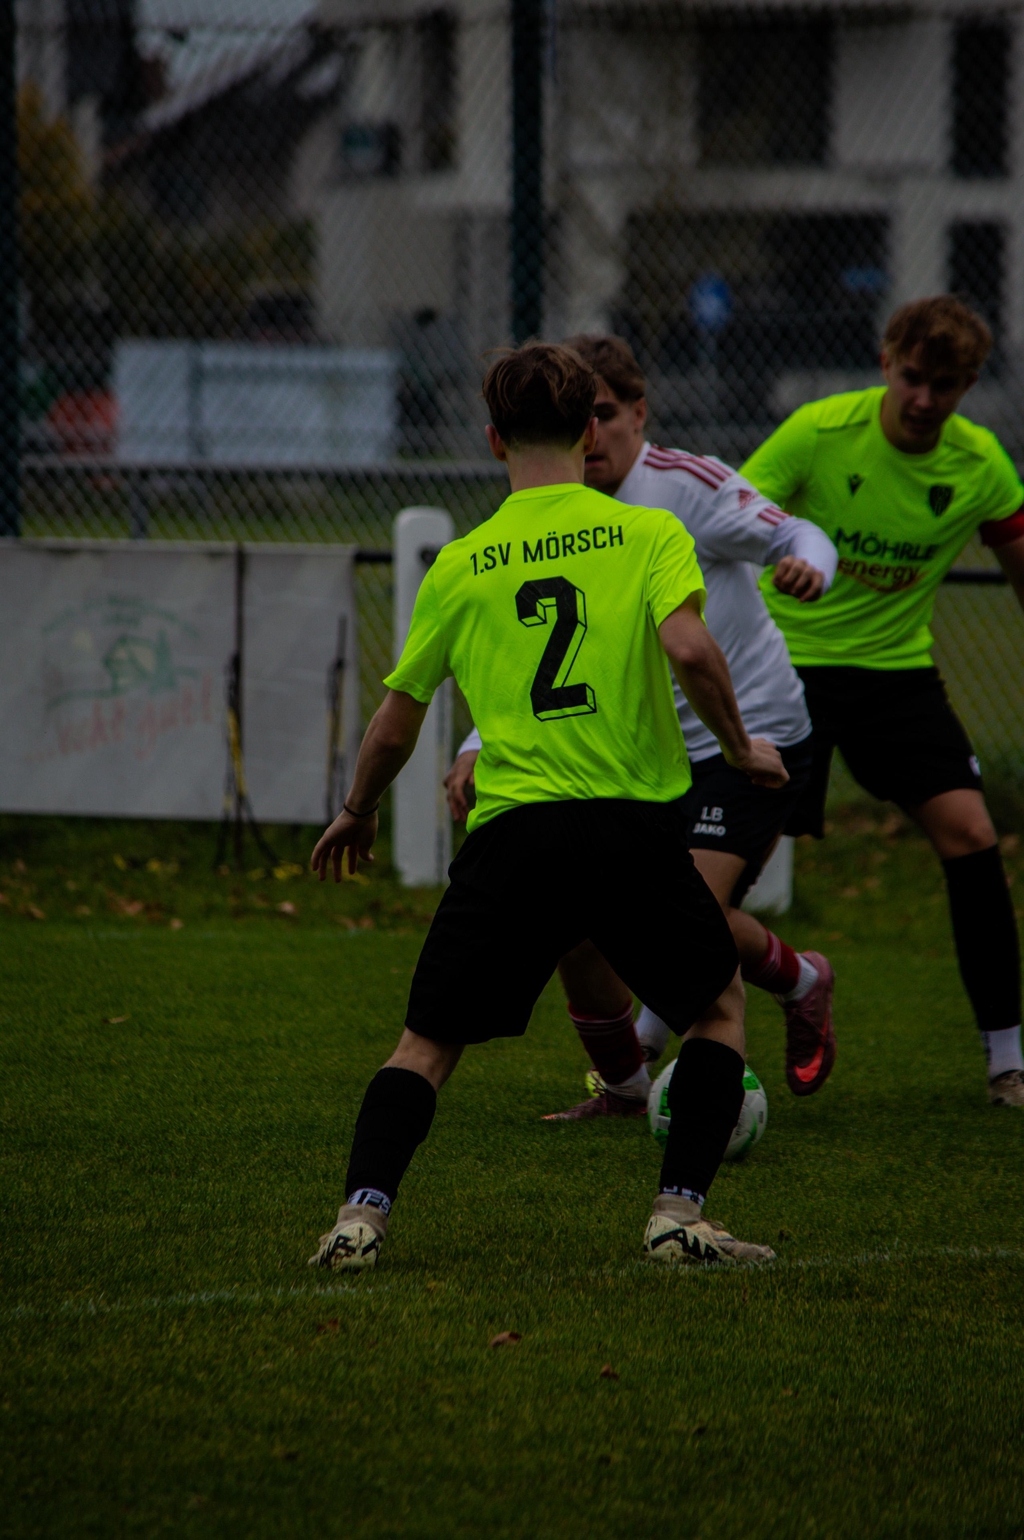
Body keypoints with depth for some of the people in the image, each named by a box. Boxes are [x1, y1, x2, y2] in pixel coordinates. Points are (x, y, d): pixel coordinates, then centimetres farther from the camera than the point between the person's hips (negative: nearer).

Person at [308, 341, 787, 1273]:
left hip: (510, 830, 1)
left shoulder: (459, 566, 11)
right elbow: (688, 647, -14)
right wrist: (740, 746, 3)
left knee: (428, 1043, 13)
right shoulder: (647, 534, 4)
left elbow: (394, 728, 14)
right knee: (720, 1006, 21)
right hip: (635, 817, -1)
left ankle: (364, 1209, -8)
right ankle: (681, 1213, 8)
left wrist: (357, 813, 33)